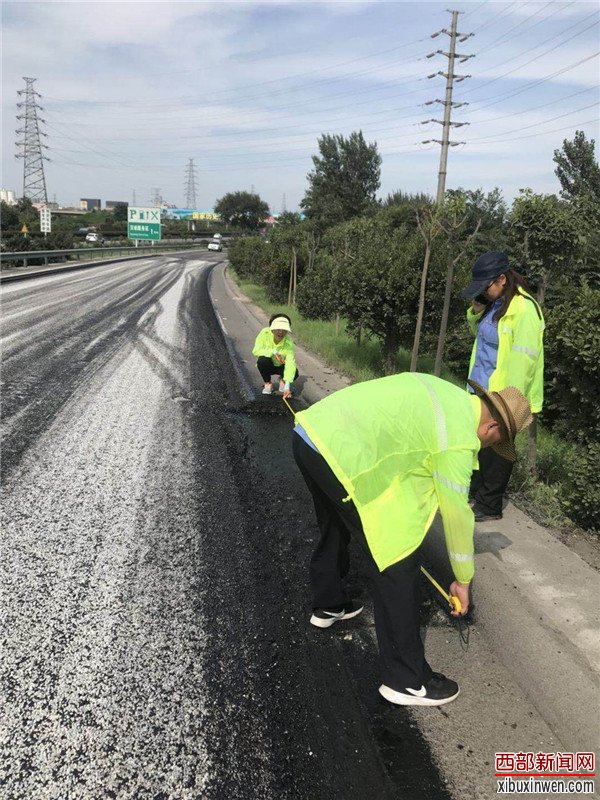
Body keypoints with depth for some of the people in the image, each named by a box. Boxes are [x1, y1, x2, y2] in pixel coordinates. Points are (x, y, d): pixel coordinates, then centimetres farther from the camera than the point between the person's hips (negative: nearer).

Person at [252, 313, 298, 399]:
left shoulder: (289, 343, -28)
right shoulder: (265, 333, -24)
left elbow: (290, 363, -37)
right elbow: (256, 350, -24)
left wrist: (287, 386, -48)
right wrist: (273, 352, -37)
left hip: (281, 366, 0)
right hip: (268, 366, 0)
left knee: (294, 373, -29)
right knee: (262, 360, -34)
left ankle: (282, 380, 9)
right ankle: (267, 383, -6)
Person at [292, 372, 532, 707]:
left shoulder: (448, 395, 19)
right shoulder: (460, 438, -6)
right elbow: (457, 514, 2)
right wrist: (463, 580, 18)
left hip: (310, 429, 10)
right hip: (342, 454, -10)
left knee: (335, 528, 33)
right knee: (397, 561, 1)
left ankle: (328, 605, 55)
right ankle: (406, 680, 13)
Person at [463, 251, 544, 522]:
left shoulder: (523, 309, -20)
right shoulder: (494, 303, 7)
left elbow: (523, 360, -23)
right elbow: (479, 333, 24)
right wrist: (475, 312, 3)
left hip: (502, 397, -8)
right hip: (482, 390, 8)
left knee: (496, 449, 4)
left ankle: (489, 505, 18)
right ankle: (475, 491, 34)